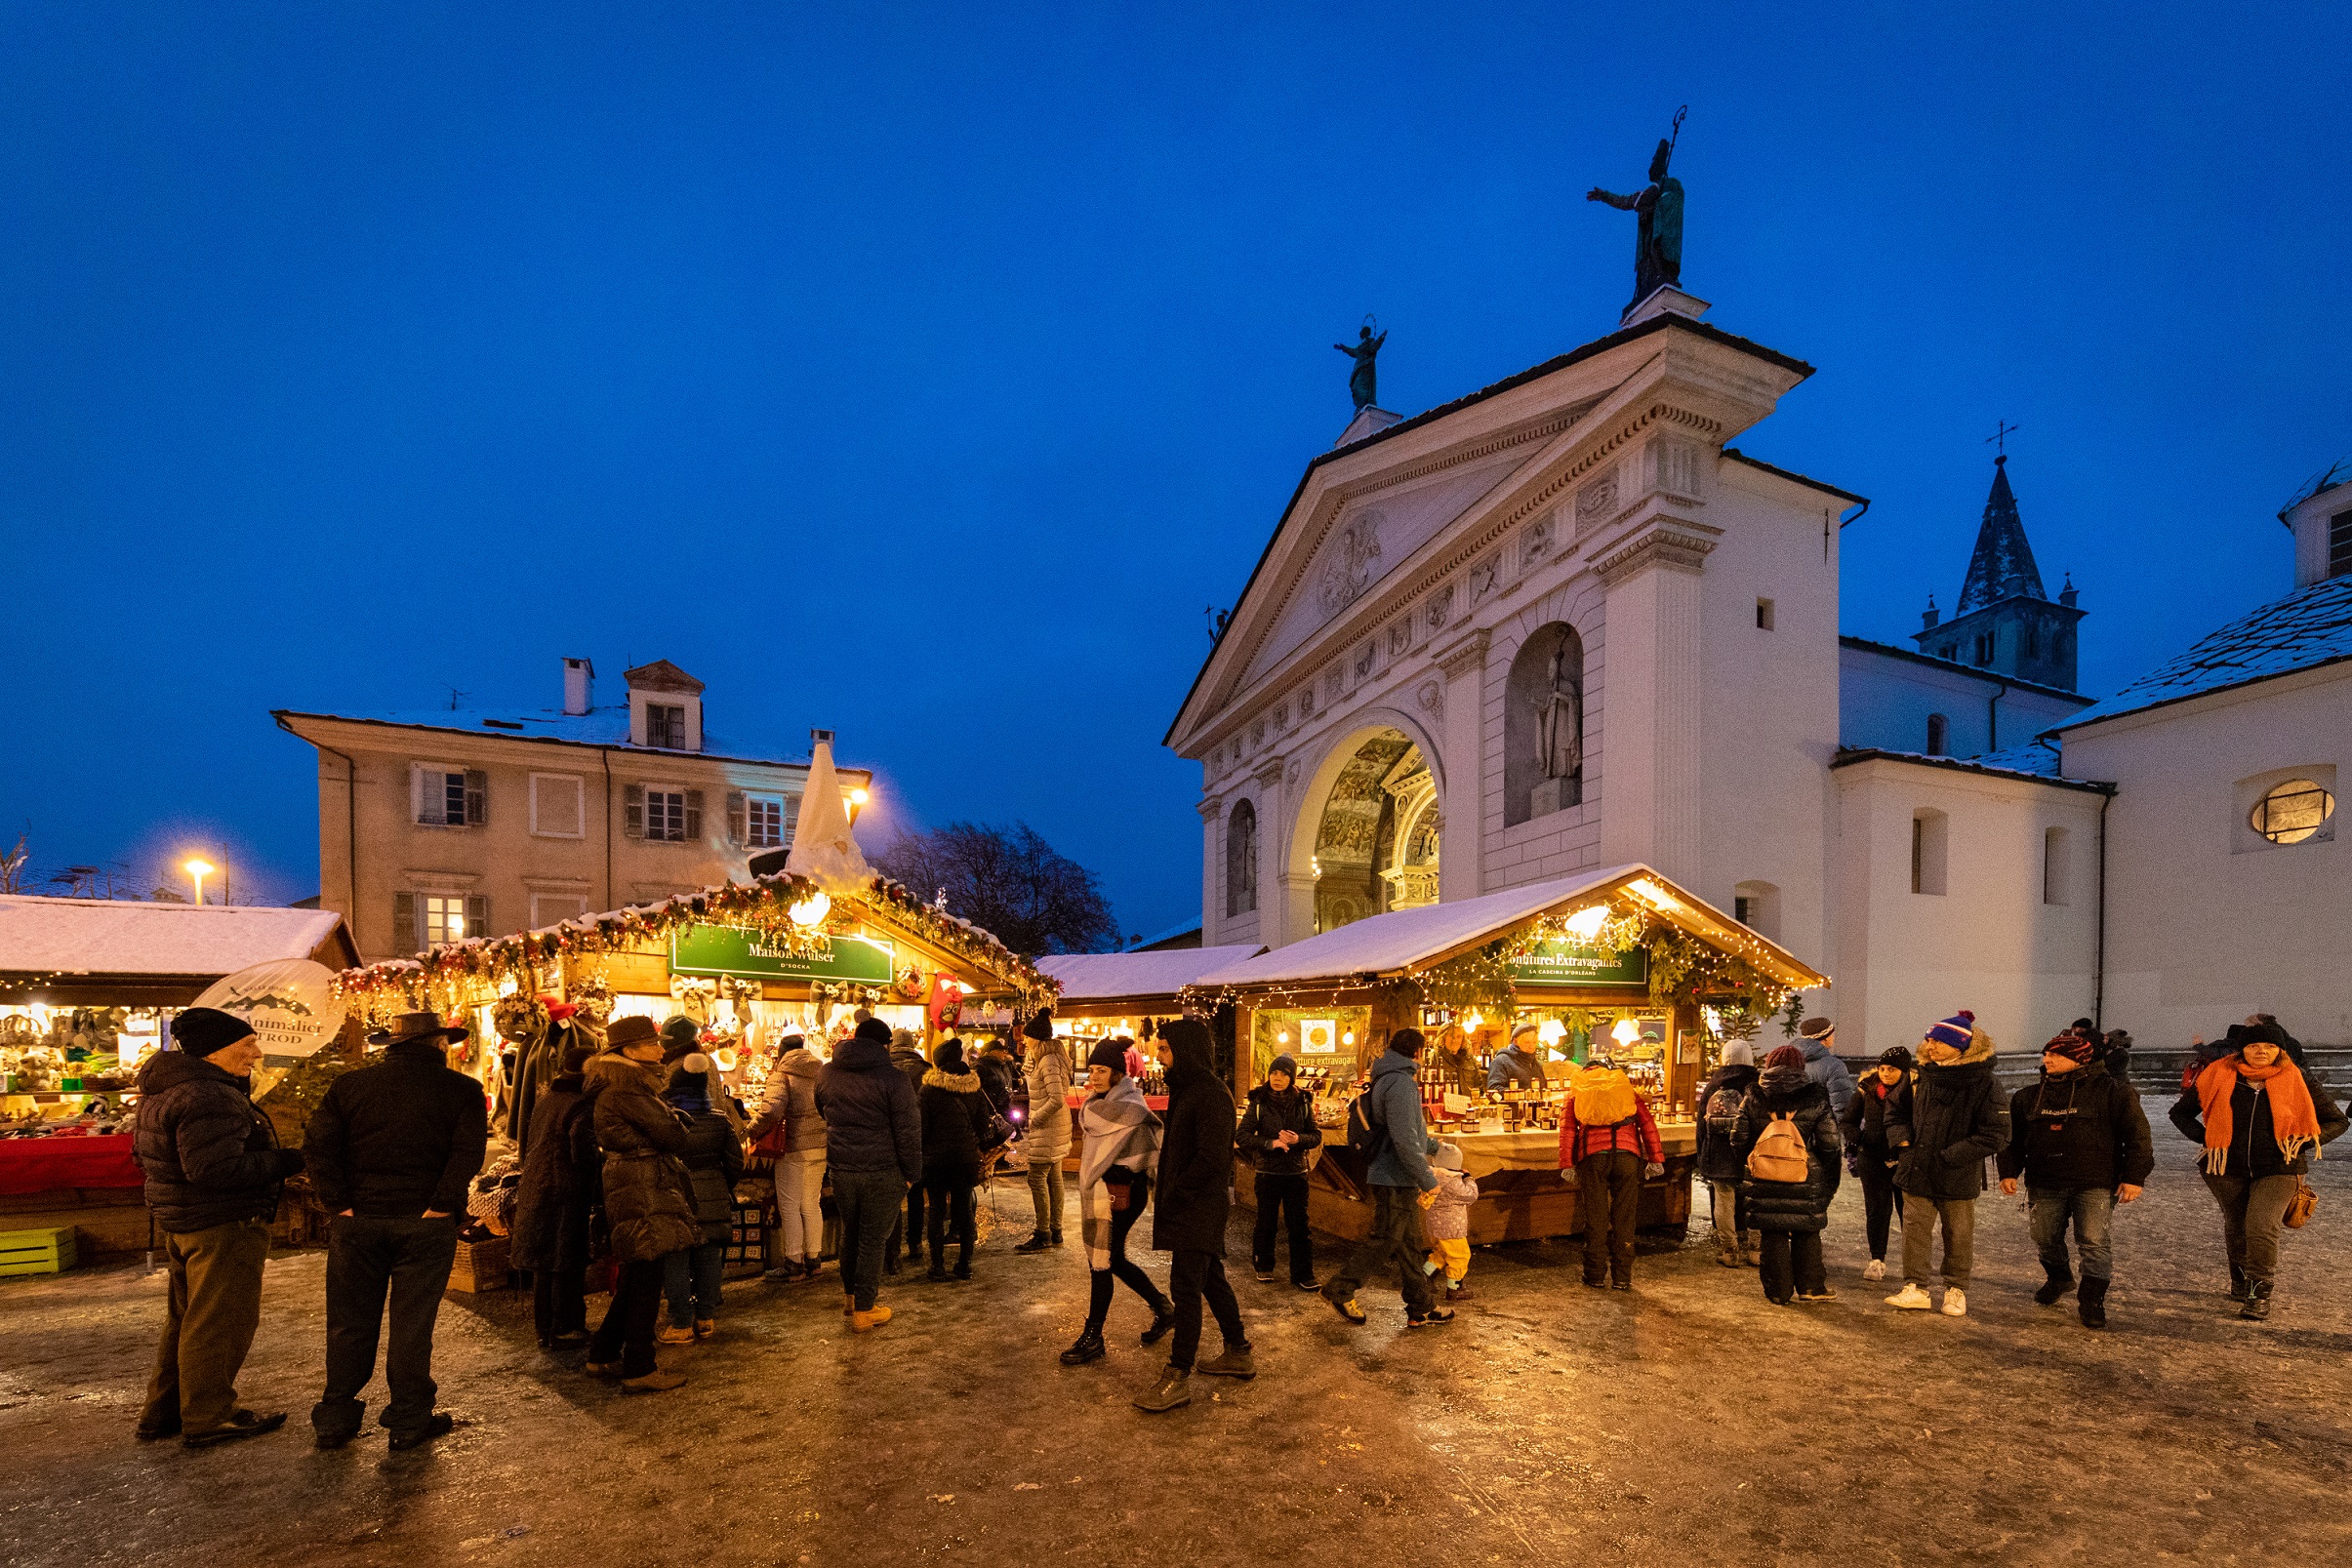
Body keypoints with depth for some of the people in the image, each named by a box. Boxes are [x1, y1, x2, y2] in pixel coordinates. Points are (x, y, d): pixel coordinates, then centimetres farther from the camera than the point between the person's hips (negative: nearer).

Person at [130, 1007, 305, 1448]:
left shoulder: (162, 1092, 11)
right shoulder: (208, 1097, -24)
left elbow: (144, 1153, 21)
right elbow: (216, 1170, -29)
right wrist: (285, 1161, -21)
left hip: (179, 1223, 11)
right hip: (222, 1227, -11)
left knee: (186, 1318, 21)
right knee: (220, 1321, 1)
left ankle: (163, 1412, 32)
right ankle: (207, 1419, 10)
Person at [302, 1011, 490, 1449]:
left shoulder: (349, 1085, 5)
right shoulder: (462, 1090, -4)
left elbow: (317, 1146, -2)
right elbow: (468, 1153, -15)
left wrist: (338, 1203, -2)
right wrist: (441, 1206, -11)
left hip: (357, 1220, 3)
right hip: (426, 1224, -2)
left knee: (349, 1323, 15)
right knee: (412, 1325, 7)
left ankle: (335, 1420, 24)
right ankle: (409, 1420, 15)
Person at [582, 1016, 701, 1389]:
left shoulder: (617, 1089, 16)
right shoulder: (628, 1092, -18)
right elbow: (673, 1137, -18)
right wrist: (678, 1122, 1)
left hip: (628, 1189, 10)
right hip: (643, 1195, -10)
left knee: (635, 1279, 20)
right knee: (647, 1280, -2)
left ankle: (604, 1355, 30)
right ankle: (639, 1370, 7)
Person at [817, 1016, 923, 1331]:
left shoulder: (827, 1073, 2)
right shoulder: (892, 1078, -14)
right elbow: (908, 1131, -13)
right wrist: (912, 1173, -4)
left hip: (840, 1169, 5)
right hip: (882, 1172, -5)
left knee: (850, 1231, 22)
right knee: (873, 1239, 5)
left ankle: (850, 1294, 38)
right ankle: (863, 1311, 12)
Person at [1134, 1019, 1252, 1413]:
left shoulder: (1211, 1095, -20)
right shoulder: (1188, 1089, 10)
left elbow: (1211, 1159, -24)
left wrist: (1173, 1196, -16)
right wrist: (1168, 1195, 9)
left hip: (1201, 1206, -10)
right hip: (1192, 1206, 10)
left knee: (1186, 1288, -4)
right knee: (1211, 1279, 19)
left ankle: (1179, 1377, 4)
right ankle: (1238, 1354, 31)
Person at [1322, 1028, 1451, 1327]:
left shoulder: (1388, 1079, 13)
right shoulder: (1400, 1083, -20)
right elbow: (1405, 1139, -26)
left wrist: (1435, 1147, 36)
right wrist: (1428, 1181, -20)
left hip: (1401, 1181, 10)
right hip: (1395, 1179, -10)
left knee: (1410, 1243, 14)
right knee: (1383, 1241, -1)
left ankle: (1420, 1307, 22)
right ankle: (1340, 1289, 9)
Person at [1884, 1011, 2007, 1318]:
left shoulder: (1984, 1084, -10)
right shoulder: (1921, 1077, 3)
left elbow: (1995, 1134, -13)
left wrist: (1949, 1157, -18)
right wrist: (1902, 1141, -1)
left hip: (1959, 1177, -3)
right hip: (1917, 1172, 3)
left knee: (1958, 1236, 11)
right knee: (1914, 1230, 3)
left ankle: (1956, 1289, 27)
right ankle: (1915, 1288, 12)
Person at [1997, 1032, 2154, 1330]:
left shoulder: (2111, 1090, -4)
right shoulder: (2030, 1096, 8)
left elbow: (2137, 1135, -3)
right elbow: (2016, 1138, 16)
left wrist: (2134, 1177, -9)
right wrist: (2009, 1171, 9)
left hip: (2095, 1184, -4)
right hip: (2044, 1185, 5)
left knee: (2093, 1243, -9)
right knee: (2045, 1239, 13)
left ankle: (2092, 1301, 4)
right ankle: (2058, 1277, 40)